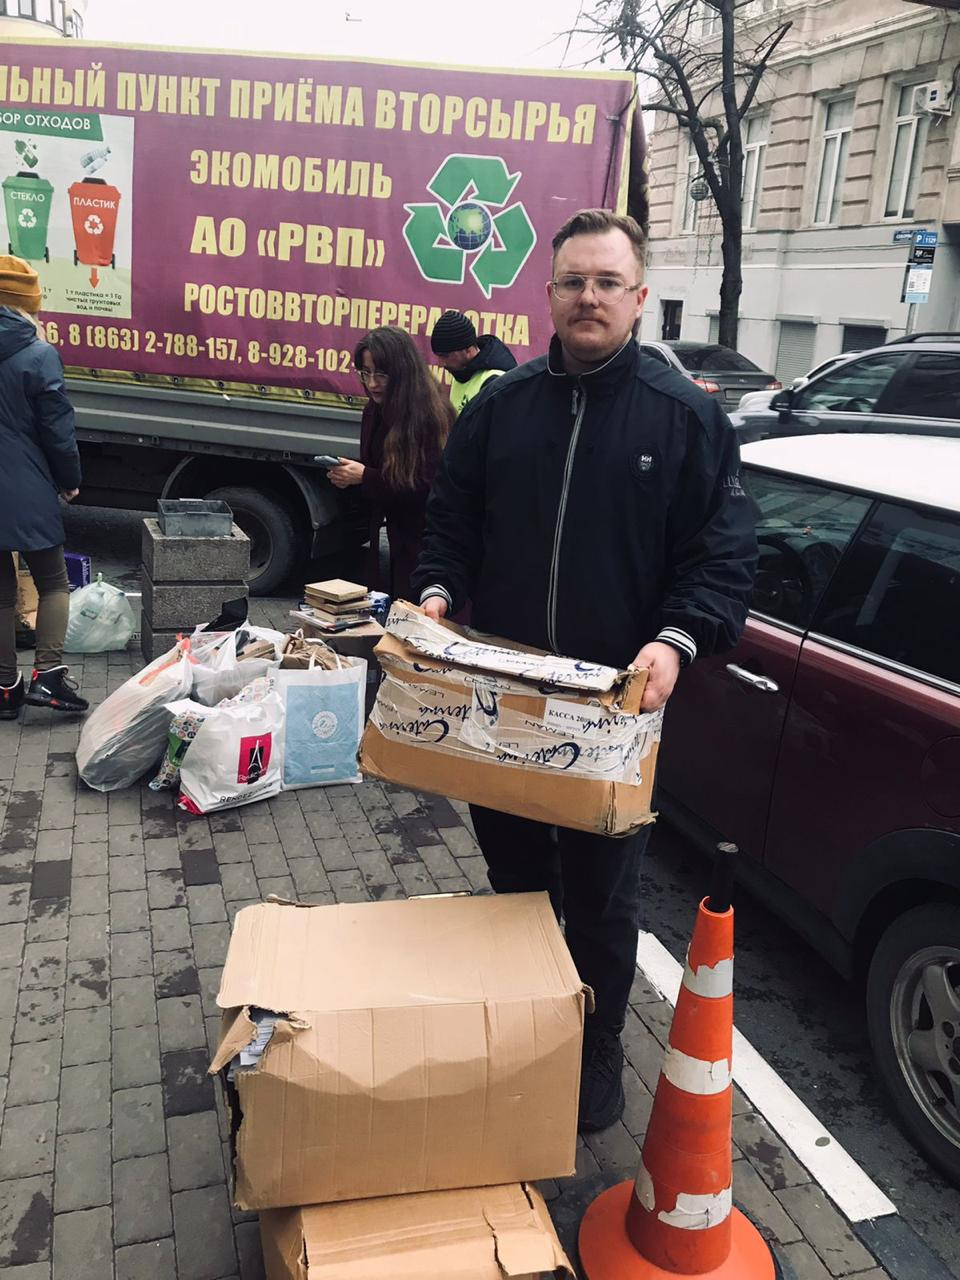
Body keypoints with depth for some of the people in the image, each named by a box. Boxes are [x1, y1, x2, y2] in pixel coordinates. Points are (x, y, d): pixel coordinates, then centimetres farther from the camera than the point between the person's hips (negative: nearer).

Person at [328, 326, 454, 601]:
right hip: (382, 539, 7)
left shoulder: (432, 416, -15)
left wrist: (365, 477, -19)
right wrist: (347, 477, -1)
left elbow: (429, 489, -19)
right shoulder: (374, 413, 9)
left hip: (420, 545, -7)